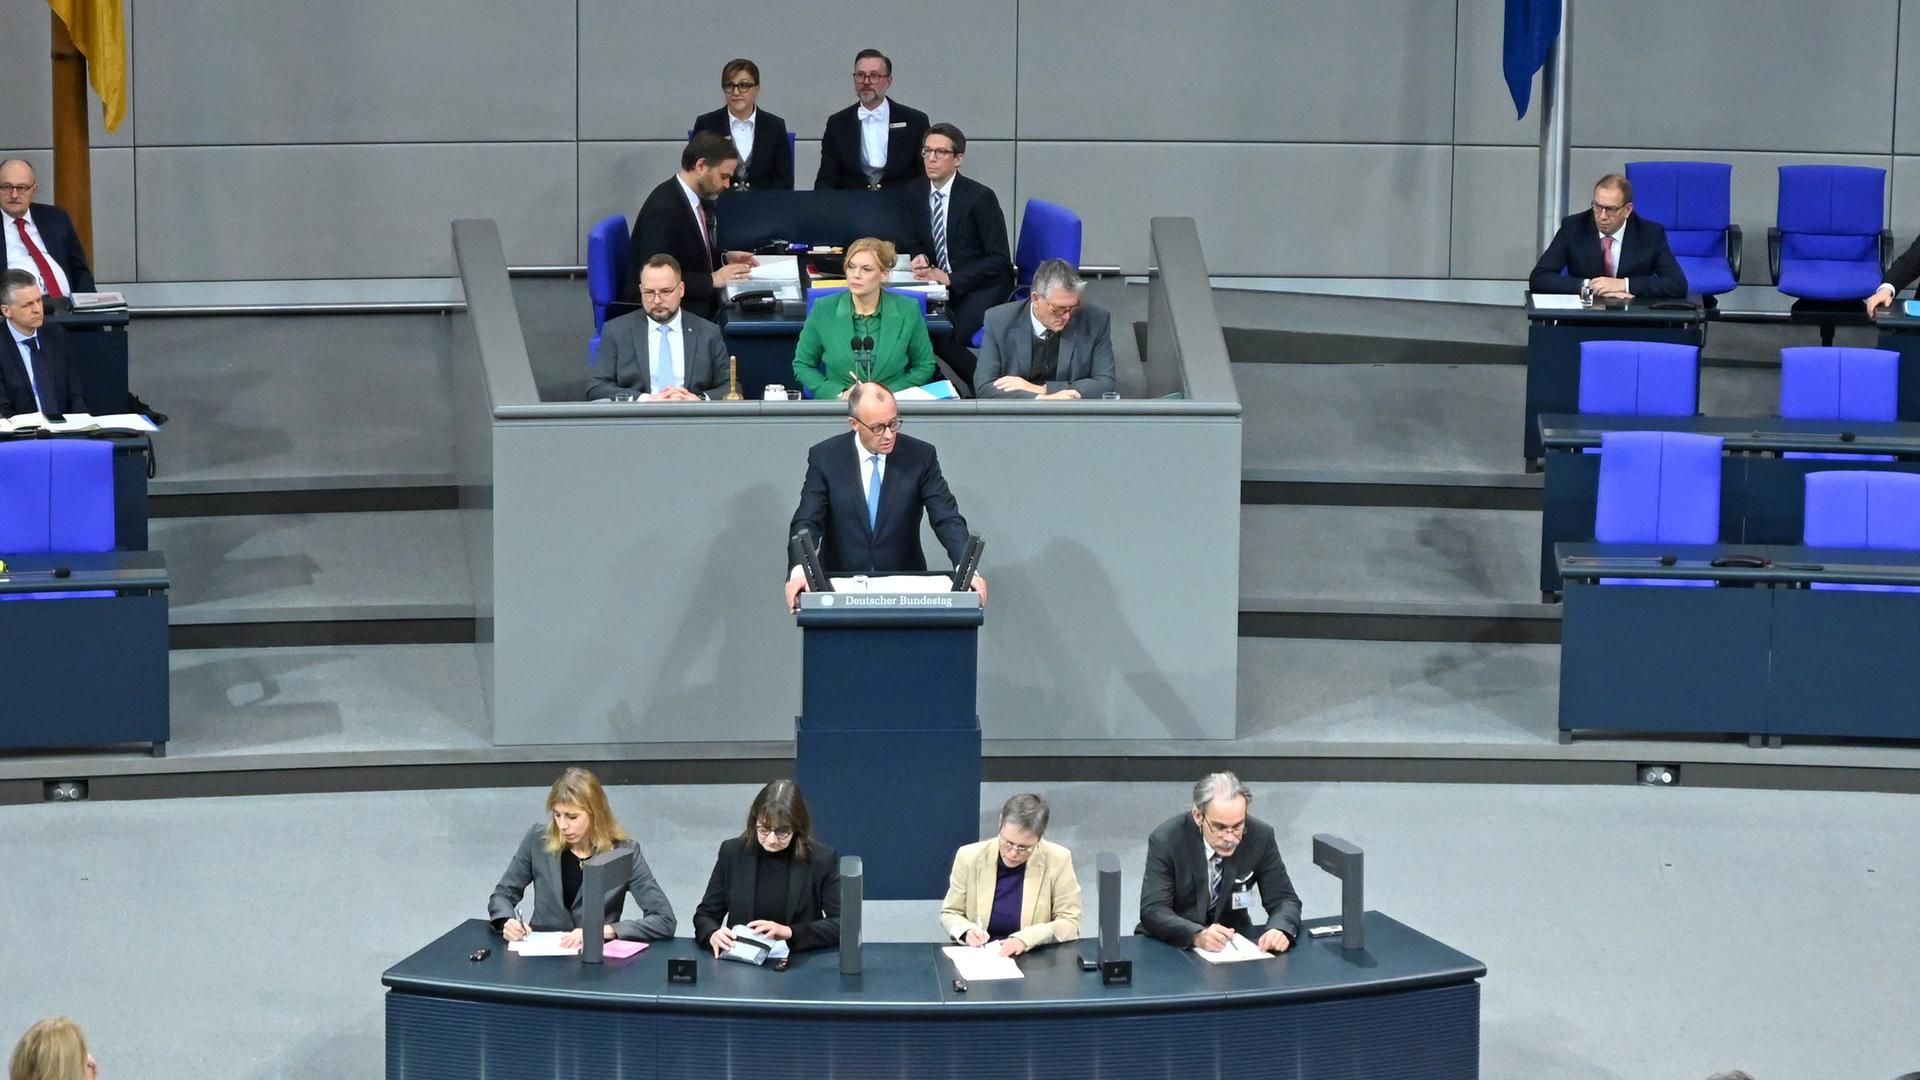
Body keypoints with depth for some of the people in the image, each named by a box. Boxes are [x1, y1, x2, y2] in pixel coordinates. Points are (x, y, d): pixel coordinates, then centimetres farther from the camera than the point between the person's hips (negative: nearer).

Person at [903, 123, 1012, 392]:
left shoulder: (980, 197, -15)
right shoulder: (915, 191, 3)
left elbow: (999, 259, -15)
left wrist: (951, 278, -21)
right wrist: (920, 256, -8)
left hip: (983, 286, -6)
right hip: (940, 281, 6)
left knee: (943, 337, -28)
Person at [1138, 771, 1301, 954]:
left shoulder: (1260, 836, -11)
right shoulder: (1166, 840, -17)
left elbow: (1284, 900, -5)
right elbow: (1153, 911, -20)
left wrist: (1280, 930, -29)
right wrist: (1198, 936, -39)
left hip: (1233, 940, 3)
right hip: (1175, 944, -3)